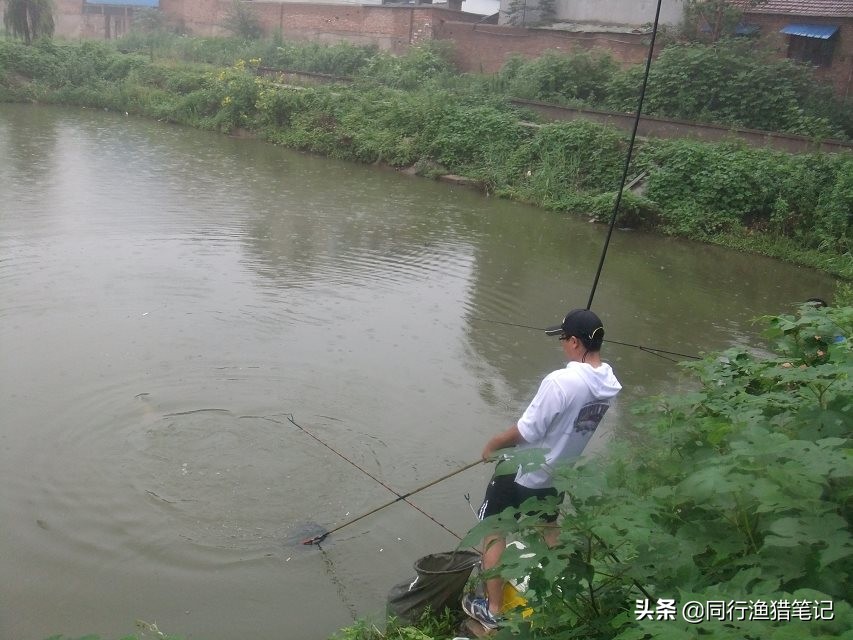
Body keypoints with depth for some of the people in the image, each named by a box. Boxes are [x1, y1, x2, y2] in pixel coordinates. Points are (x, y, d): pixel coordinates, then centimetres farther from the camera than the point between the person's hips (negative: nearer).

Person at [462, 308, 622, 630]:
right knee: (549, 528, 30)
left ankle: (492, 609, 16)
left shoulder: (561, 381, -31)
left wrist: (493, 444, -8)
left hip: (525, 473, -7)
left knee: (494, 531, 10)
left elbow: (526, 431, -25)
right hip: (562, 473, 7)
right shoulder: (611, 385, -7)